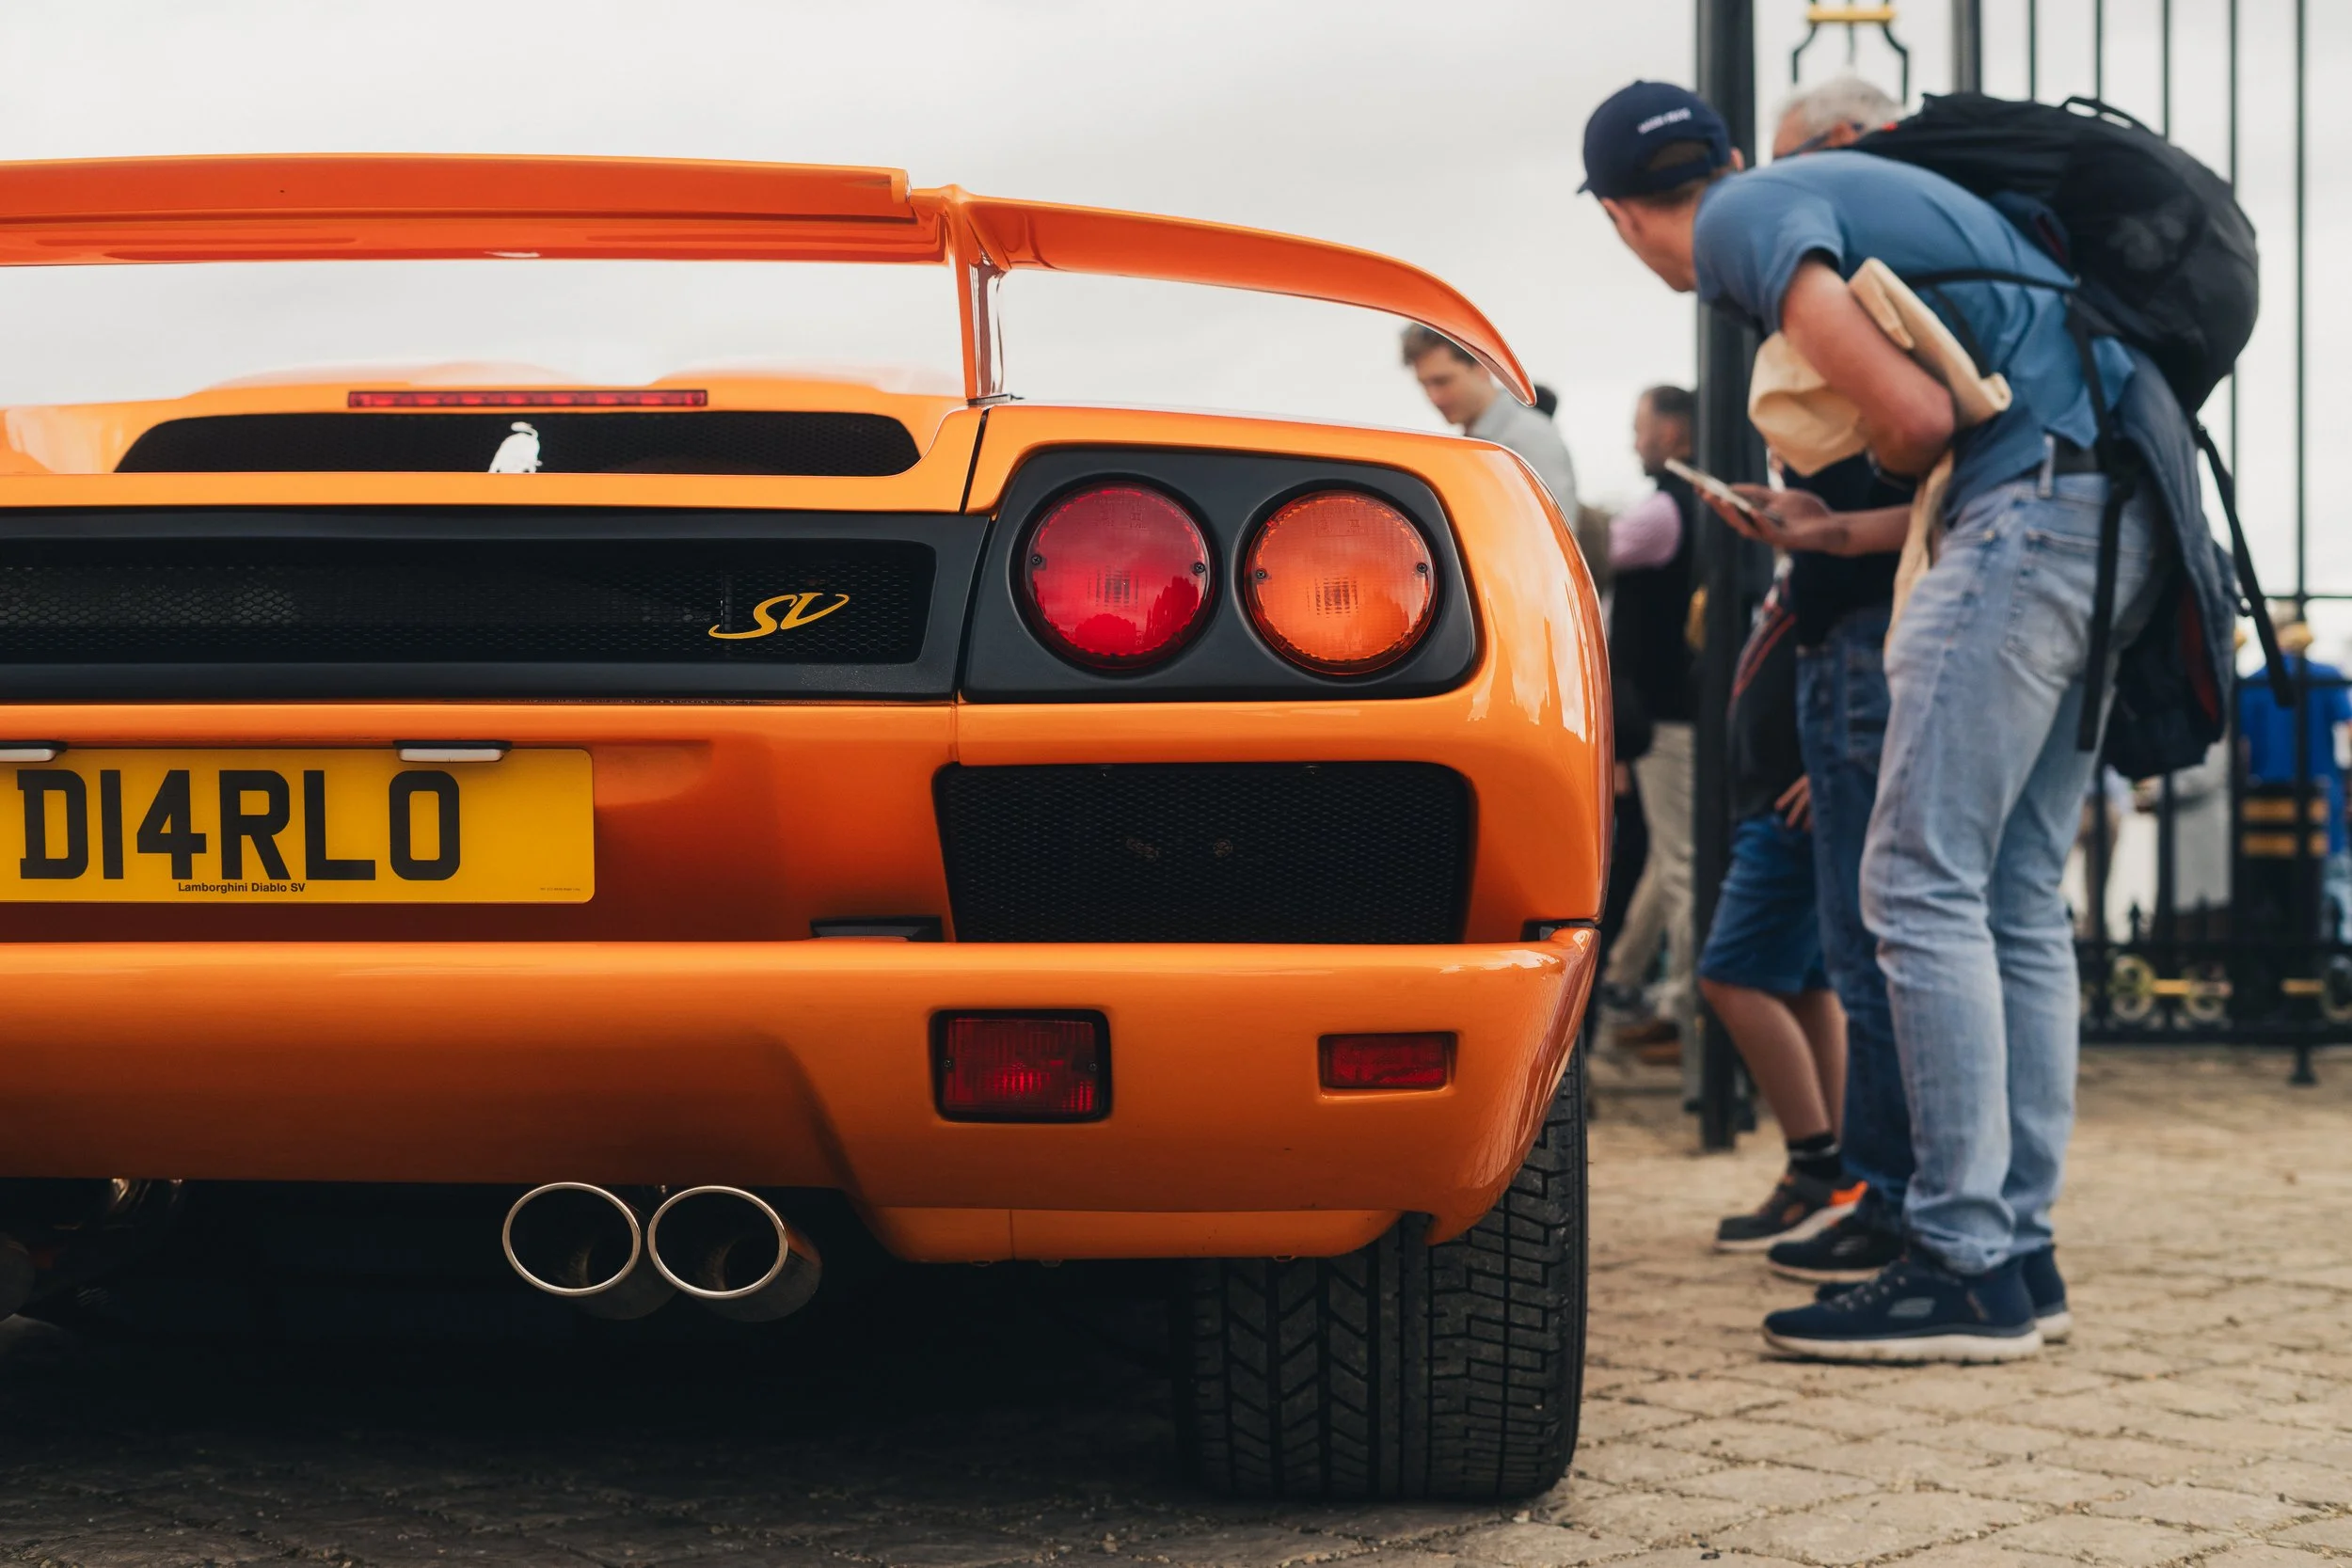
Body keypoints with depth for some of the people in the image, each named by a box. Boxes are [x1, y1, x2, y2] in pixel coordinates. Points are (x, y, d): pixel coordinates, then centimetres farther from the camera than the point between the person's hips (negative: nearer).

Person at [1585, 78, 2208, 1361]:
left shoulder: (1746, 220, -3)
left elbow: (1917, 415, -14)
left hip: (2038, 500, -10)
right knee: (2014, 900, 11)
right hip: (2111, 514, 10)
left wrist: (1899, 471, 9)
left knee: (1922, 884, -10)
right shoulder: (1827, 194, 26)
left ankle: (1964, 1268, -11)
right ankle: (2020, 1248, 14)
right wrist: (1836, 532, 32)